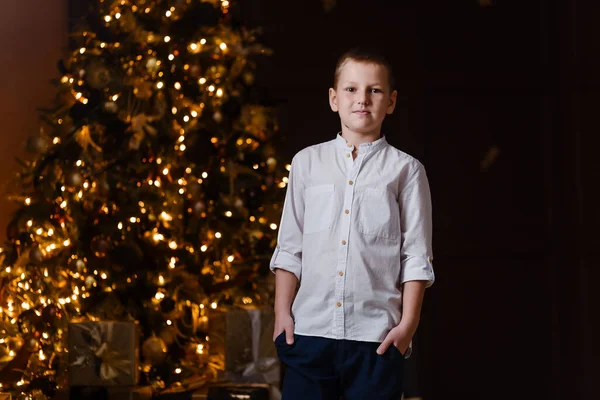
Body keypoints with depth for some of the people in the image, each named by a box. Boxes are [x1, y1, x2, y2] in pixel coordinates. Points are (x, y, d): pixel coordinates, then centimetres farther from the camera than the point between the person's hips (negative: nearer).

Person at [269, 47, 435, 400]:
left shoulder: (406, 170, 5)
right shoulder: (308, 163, 12)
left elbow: (416, 257, 2)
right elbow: (289, 248, 11)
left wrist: (408, 323, -5)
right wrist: (282, 312, 4)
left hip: (377, 335, -2)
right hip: (309, 328, 2)